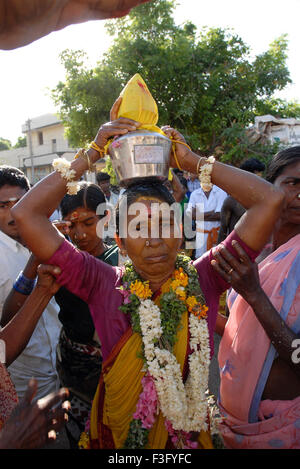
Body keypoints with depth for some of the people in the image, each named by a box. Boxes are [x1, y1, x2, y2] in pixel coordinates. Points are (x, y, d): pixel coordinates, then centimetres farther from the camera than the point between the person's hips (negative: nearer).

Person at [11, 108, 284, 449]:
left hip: (191, 434, 1)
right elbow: (26, 214, -21)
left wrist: (190, 160, -18)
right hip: (117, 437, 0)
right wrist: (90, 155, -21)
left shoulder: (204, 279, -17)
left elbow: (269, 201, -21)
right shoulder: (103, 284, -18)